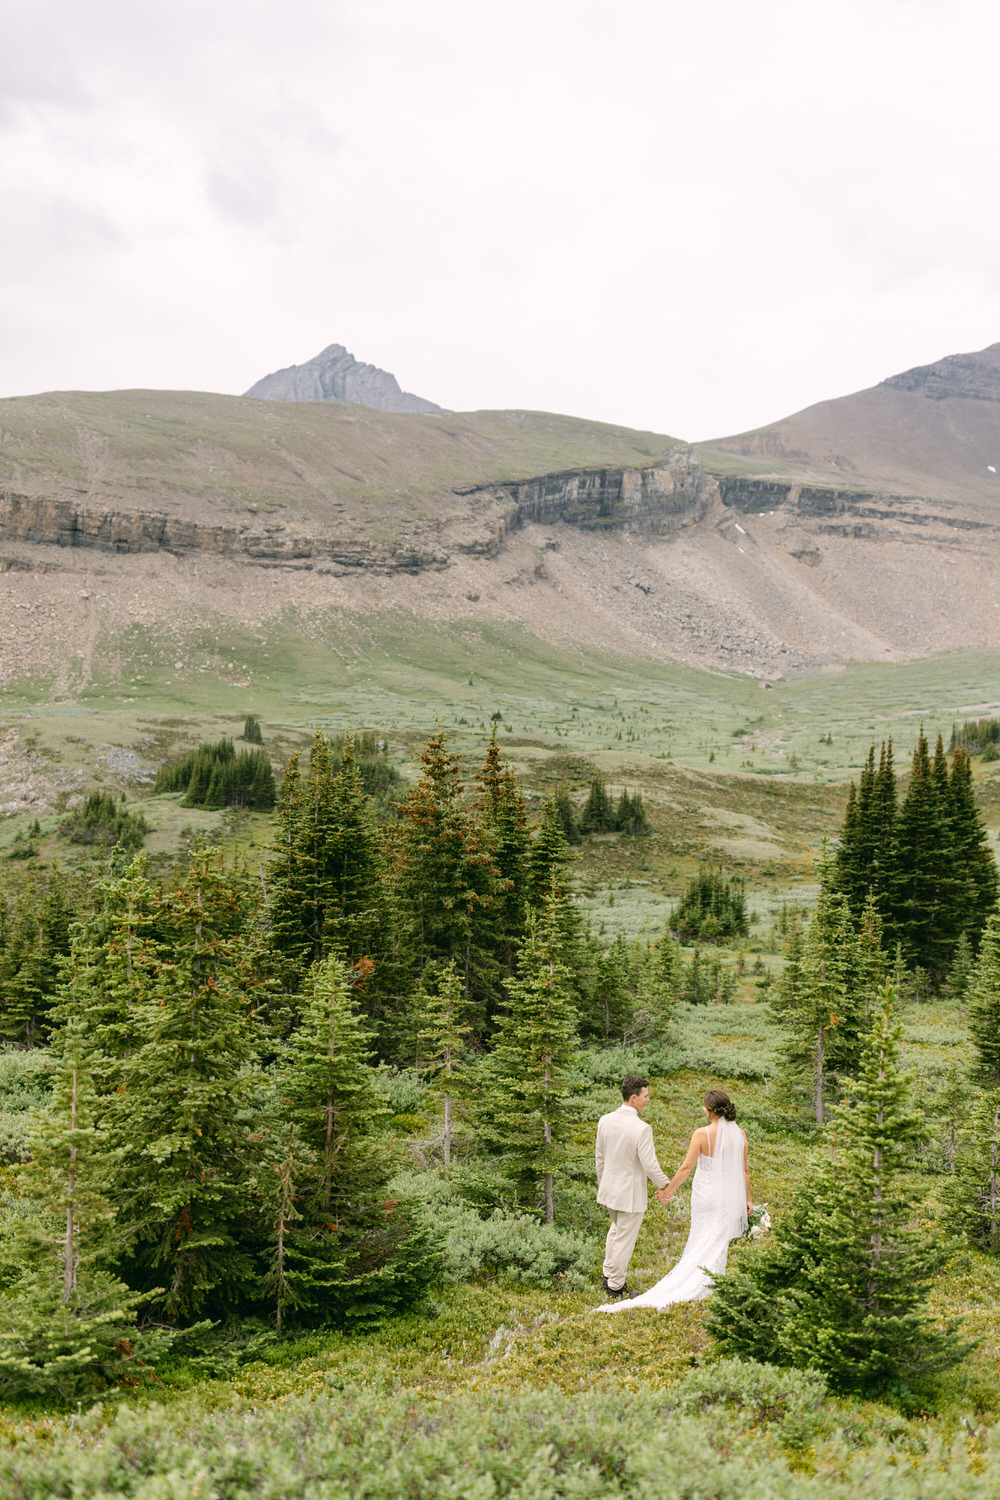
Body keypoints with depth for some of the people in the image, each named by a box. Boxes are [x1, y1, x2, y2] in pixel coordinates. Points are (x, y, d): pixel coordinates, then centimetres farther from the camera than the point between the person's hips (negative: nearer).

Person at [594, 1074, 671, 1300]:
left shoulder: (605, 1121, -7)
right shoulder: (641, 1129, -27)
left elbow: (599, 1157, 5)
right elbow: (650, 1165, -22)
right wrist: (663, 1185, -4)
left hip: (609, 1188, 7)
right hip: (630, 1193, -7)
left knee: (616, 1229, 28)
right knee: (624, 1240, 11)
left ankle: (608, 1276, 38)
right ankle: (616, 1286, 25)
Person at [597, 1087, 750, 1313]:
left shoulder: (702, 1134, -16)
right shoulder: (740, 1134, -6)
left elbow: (687, 1167, -11)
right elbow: (744, 1171, 1)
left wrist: (669, 1190, 2)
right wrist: (748, 1200, 11)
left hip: (706, 1195, -2)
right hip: (730, 1196, 3)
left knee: (702, 1240, 13)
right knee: (719, 1241, 13)